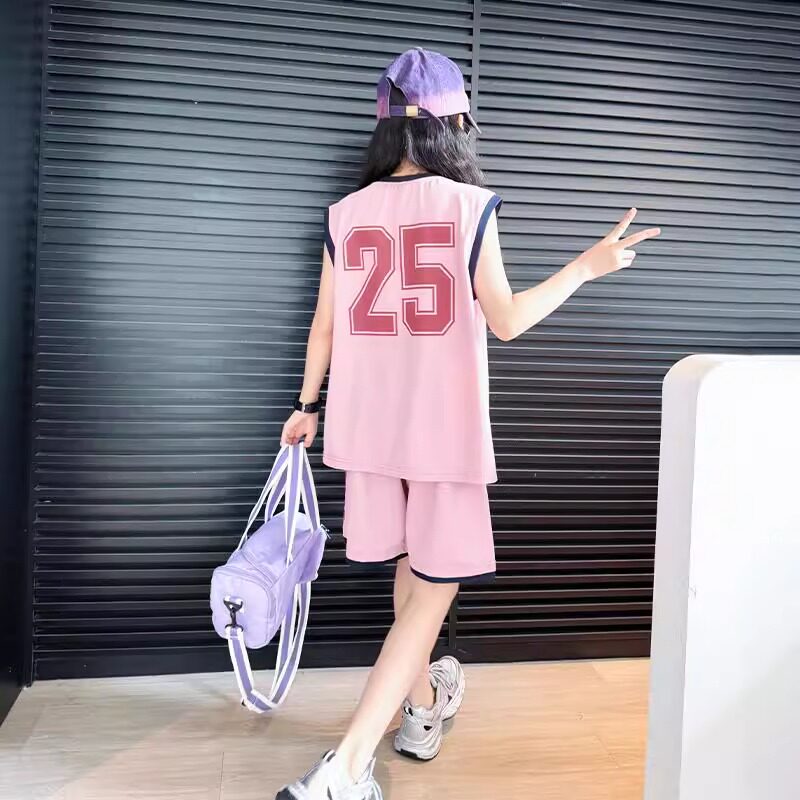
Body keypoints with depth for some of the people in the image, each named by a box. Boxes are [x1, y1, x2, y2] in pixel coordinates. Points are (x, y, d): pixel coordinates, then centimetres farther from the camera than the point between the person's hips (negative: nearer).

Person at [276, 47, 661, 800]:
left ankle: (423, 708, 40)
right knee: (434, 587, 3)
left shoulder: (346, 213, 3)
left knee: (410, 569, 22)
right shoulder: (469, 204, -8)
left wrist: (307, 406, 20)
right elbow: (506, 320, -8)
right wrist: (587, 266, 4)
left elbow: (325, 325, 7)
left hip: (371, 424, 5)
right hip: (445, 427, -5)